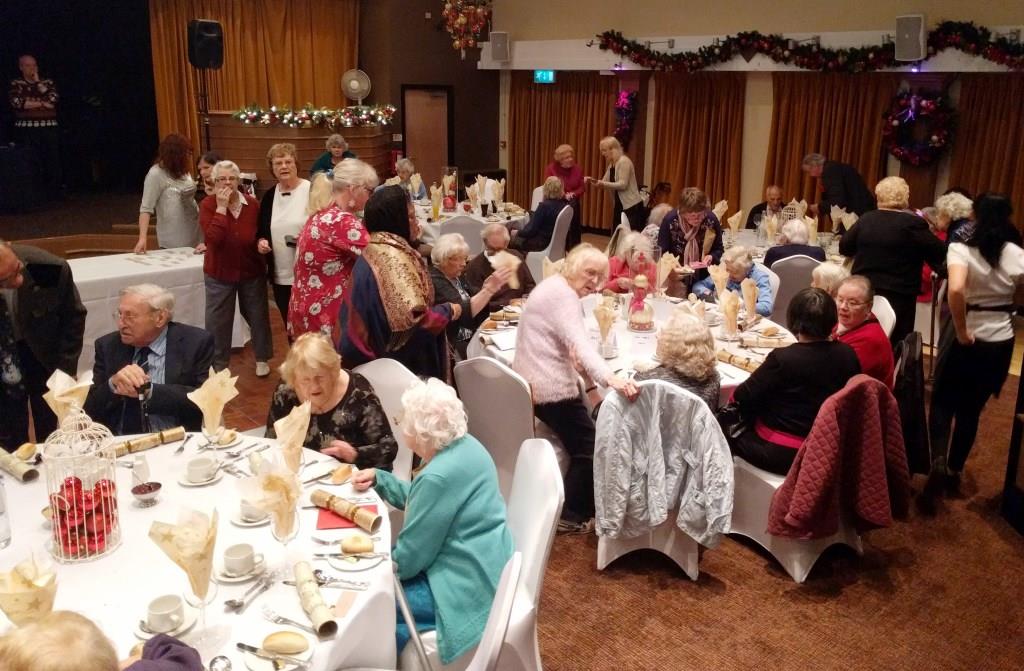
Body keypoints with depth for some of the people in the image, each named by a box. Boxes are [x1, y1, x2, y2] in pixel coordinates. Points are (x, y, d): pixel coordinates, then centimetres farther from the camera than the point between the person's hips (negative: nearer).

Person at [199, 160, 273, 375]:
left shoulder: (252, 204, -5)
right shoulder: (208, 205, -11)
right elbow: (212, 238, -27)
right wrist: (221, 207, -25)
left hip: (252, 270, 2)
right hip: (219, 273, -2)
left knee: (257, 315, 14)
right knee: (218, 320, 6)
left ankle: (261, 359, 33)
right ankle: (218, 364, 21)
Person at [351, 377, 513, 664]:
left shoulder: (438, 477, -29)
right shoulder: (464, 446, 0)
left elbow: (406, 558, -18)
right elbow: (421, 500, 18)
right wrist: (378, 479, 11)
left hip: (469, 589, -10)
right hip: (484, 570, 10)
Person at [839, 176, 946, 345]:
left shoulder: (866, 219, 3)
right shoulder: (913, 223, -9)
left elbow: (844, 248, 13)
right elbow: (941, 253, -5)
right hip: (898, 295, -4)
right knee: (894, 346, 3)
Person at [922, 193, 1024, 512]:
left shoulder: (962, 249, -15)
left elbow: (955, 290, -31)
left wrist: (962, 331, -21)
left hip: (967, 337, -3)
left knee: (943, 401, 12)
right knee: (972, 408, 16)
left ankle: (938, 463, -9)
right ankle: (954, 471, 24)